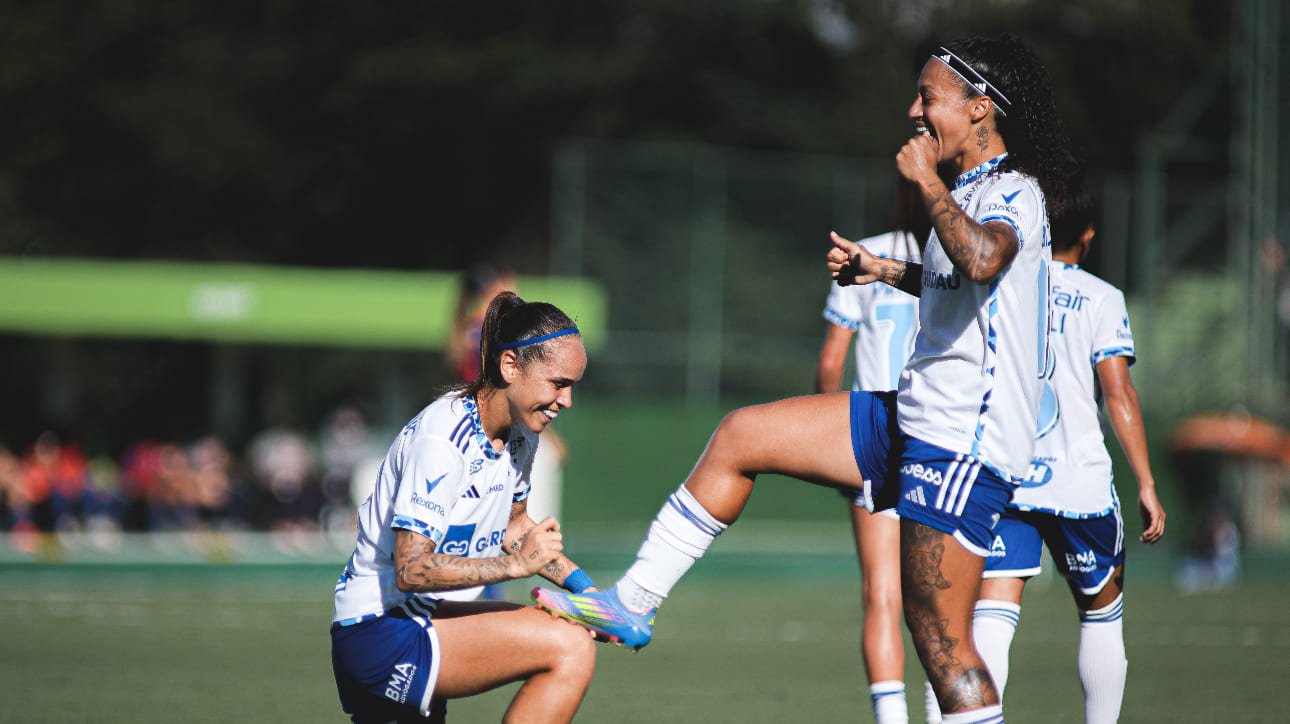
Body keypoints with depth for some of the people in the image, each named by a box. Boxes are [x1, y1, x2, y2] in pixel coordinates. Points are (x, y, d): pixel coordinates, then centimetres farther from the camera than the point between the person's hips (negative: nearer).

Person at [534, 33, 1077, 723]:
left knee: (940, 640, -11)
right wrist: (887, 270, 26)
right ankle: (631, 606, 16)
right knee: (740, 437, 11)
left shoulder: (1013, 193, -14)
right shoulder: (971, 194, 15)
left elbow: (981, 260, -39)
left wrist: (926, 181, -24)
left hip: (962, 447, -10)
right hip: (912, 419, 10)